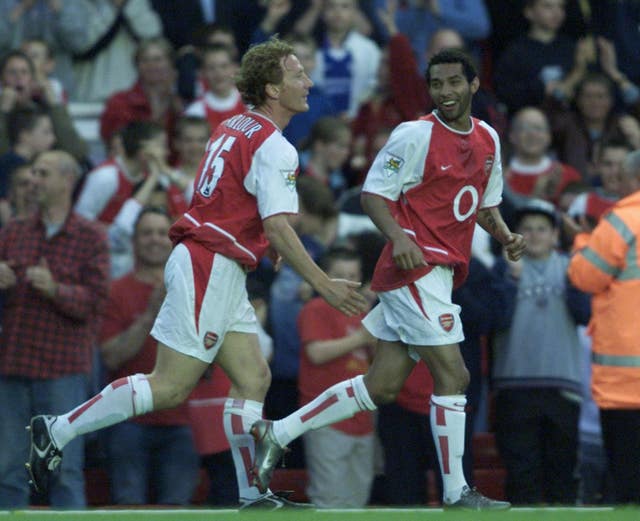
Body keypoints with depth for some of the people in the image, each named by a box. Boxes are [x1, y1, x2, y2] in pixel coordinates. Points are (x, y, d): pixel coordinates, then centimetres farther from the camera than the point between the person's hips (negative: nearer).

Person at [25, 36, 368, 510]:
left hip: (220, 273, 10)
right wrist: (325, 286, -19)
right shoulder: (274, 148, -16)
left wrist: (259, 239, 19)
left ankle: (253, 495, 6)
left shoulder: (233, 128, 12)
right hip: (210, 270, -10)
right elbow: (279, 229, -22)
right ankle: (58, 430, -2)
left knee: (254, 380, 8)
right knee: (170, 387, -7)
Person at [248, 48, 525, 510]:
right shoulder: (415, 136, -9)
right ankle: (456, 493, -5)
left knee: (382, 386, 7)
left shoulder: (488, 139, 14)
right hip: (416, 267, -8)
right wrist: (398, 236, -26)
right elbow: (373, 194, -10)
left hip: (440, 272, 8)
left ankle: (277, 434, 13)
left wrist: (505, 235, 6)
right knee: (452, 374, -11)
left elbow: (486, 203, 26)